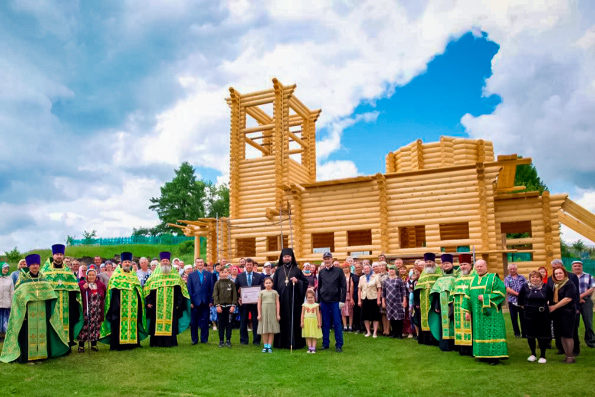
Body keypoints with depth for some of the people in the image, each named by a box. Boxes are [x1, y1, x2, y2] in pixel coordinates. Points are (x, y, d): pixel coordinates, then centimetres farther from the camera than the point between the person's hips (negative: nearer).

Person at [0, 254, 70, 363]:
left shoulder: (43, 280, 10)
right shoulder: (22, 280, 1)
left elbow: (50, 296, 13)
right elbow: (17, 297, 0)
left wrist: (49, 312, 8)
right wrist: (21, 312, -9)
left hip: (42, 313, 3)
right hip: (28, 313, -3)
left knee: (42, 332, 4)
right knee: (29, 333, -5)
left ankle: (41, 355, 12)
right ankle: (28, 356, 3)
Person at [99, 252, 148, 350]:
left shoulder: (134, 276, 17)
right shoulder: (116, 275, 4)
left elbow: (139, 290, 19)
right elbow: (113, 290, -4)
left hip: (132, 305, 4)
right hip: (120, 305, -4)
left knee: (132, 323, 2)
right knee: (119, 324, -8)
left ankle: (132, 342, 7)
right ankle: (117, 344, -4)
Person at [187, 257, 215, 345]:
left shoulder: (209, 274, 8)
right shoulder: (191, 275, 7)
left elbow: (212, 288, 5)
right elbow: (189, 289, 3)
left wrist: (211, 301, -1)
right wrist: (190, 301, -4)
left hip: (206, 302, 0)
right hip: (195, 301, 0)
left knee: (205, 321, 4)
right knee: (194, 322, 4)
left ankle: (204, 339, 14)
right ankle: (194, 339, 15)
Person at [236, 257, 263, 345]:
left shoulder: (259, 276, 5)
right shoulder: (239, 276, 6)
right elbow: (235, 289, 7)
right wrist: (238, 298, -4)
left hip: (255, 302, 0)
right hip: (243, 302, 1)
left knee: (256, 322, 3)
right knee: (243, 322, 7)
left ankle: (256, 340, 11)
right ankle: (243, 340, 17)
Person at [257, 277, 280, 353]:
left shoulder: (275, 292, 7)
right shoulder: (261, 292, 6)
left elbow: (277, 303, 6)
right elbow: (259, 304, 5)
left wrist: (278, 314, 0)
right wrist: (259, 314, -1)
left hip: (272, 312, 0)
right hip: (264, 311, 0)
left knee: (271, 330, 0)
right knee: (264, 330, 1)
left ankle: (269, 346, 6)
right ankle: (265, 346, 9)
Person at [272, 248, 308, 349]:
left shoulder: (296, 269, 6)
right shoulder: (278, 270, 9)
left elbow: (306, 282, 7)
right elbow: (274, 284, 8)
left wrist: (297, 281, -11)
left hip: (293, 298, -1)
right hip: (281, 298, 1)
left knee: (294, 320, -1)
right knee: (282, 320, 2)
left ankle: (294, 342, 6)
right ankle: (282, 342, 9)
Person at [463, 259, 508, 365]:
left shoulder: (493, 278, -2)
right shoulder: (473, 280, 13)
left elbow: (501, 292, -12)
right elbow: (468, 296, 14)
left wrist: (485, 297, -16)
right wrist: (467, 311, 8)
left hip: (490, 312, -5)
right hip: (477, 313, 5)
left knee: (491, 333, -7)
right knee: (479, 333, 7)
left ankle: (495, 356, -3)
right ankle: (483, 355, 16)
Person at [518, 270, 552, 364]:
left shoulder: (546, 287, -2)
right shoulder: (525, 287, -1)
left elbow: (552, 298, 12)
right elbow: (520, 299, 13)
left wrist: (547, 307, 10)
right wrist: (524, 306, 9)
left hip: (543, 315, -1)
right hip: (529, 315, 1)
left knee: (543, 335, 2)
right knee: (530, 335, 7)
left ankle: (542, 356, 14)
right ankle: (533, 354, 23)